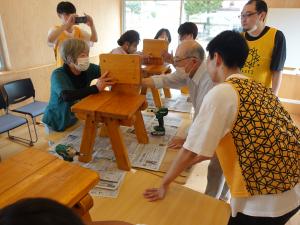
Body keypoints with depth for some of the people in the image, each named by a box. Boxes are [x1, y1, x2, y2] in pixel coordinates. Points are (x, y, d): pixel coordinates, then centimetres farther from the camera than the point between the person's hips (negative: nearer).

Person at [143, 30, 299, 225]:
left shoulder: (221, 92, -17)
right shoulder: (259, 89, 9)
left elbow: (191, 153, -14)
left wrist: (164, 184, 1)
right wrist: (187, 162, 22)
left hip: (266, 199, -7)